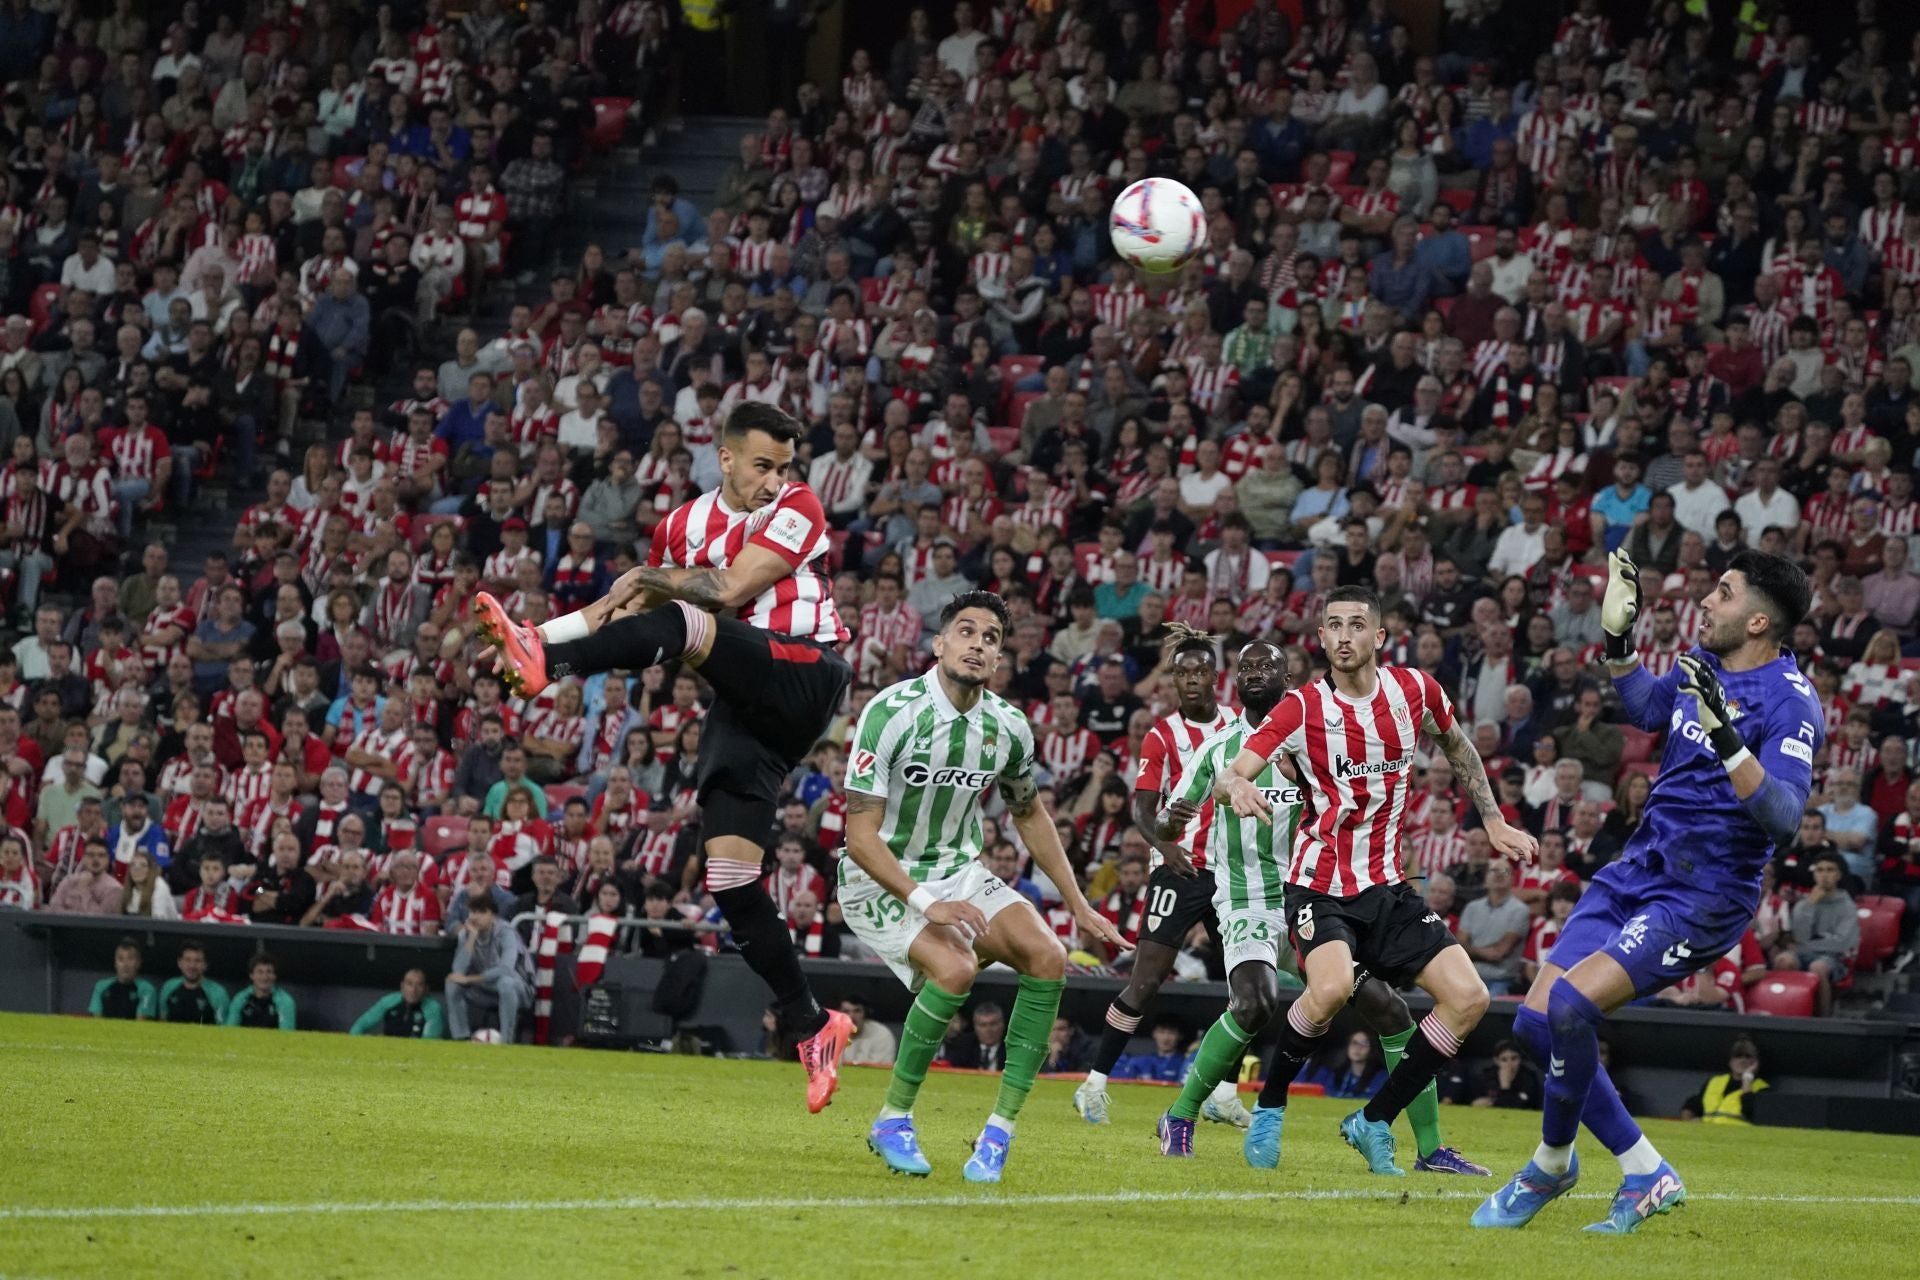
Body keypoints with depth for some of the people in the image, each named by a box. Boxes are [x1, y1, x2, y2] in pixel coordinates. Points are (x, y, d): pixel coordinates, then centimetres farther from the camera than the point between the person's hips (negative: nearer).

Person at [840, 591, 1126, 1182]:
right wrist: (925, 904, -32)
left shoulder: (1008, 727, -4)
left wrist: (1078, 905, 13)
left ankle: (1000, 1130, -11)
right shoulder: (892, 713, -21)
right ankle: (892, 1121, -12)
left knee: (1047, 956, -16)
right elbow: (861, 837, -22)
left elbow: (1029, 813, 16)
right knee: (953, 967, -31)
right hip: (880, 882, -6)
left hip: (959, 872, 6)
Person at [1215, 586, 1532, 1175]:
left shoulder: (1414, 690, 0)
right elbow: (1228, 777, -21)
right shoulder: (1303, 707, -11)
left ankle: (1374, 1122, 6)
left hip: (1387, 887, 5)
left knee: (1469, 999, -8)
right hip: (1321, 886, -5)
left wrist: (1493, 822, 22)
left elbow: (1457, 746, 22)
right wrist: (1236, 786, -44)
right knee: (1332, 987, -33)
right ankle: (1268, 1108, -8)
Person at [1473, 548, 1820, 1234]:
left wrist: (1726, 738, -38)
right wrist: (1618, 637, 16)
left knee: (1571, 1004, -24)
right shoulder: (1702, 664, 8)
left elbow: (1783, 818, -29)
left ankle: (1553, 1164, 0)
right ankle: (1647, 1175, 11)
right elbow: (1645, 707, 30)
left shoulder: (1791, 702, -16)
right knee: (1535, 1020, 0)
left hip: (1702, 898, -9)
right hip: (1636, 869, 9)